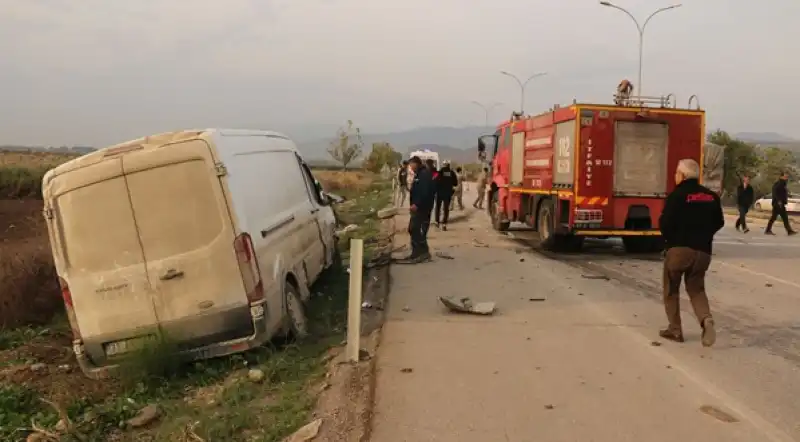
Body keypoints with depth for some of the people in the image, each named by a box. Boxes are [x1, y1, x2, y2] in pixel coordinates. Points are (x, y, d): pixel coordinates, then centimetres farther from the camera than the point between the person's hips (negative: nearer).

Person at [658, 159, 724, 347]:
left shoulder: (677, 195, -11)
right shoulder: (711, 196, 7)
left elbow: (665, 223, -14)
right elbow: (719, 223, 13)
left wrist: (670, 239, 6)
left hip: (679, 249, -5)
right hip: (703, 251, 5)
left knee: (671, 290, 11)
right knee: (696, 289, 17)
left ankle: (675, 330, 13)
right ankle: (706, 319, -10)